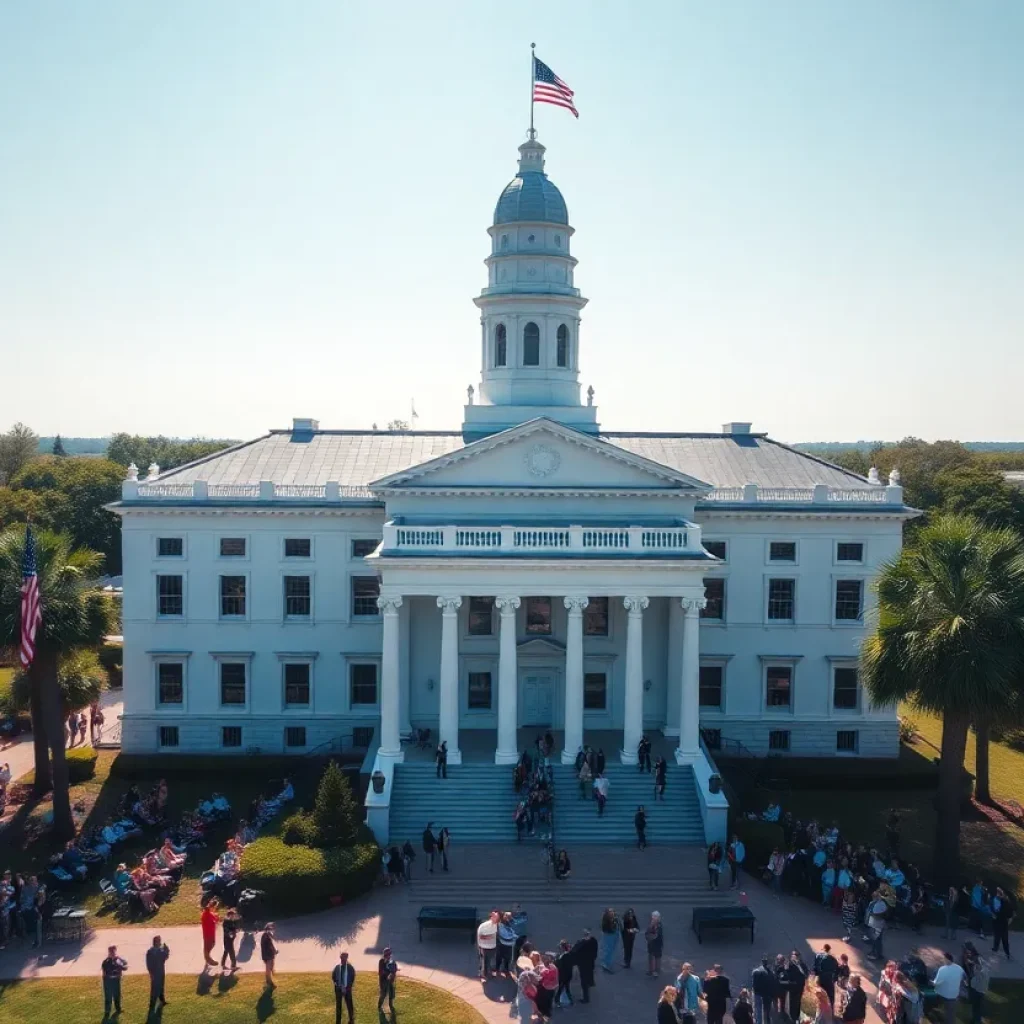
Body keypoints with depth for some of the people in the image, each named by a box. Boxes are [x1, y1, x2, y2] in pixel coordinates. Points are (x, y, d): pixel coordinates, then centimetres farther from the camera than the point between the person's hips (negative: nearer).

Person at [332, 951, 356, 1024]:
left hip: (347, 989, -1)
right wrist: (335, 984, -6)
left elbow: (353, 978, -2)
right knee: (338, 1006, 7)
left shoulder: (350, 967, -4)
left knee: (349, 1005, 3)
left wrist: (349, 987, -11)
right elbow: (333, 977, 8)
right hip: (338, 989, 1)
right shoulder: (337, 967, 0)